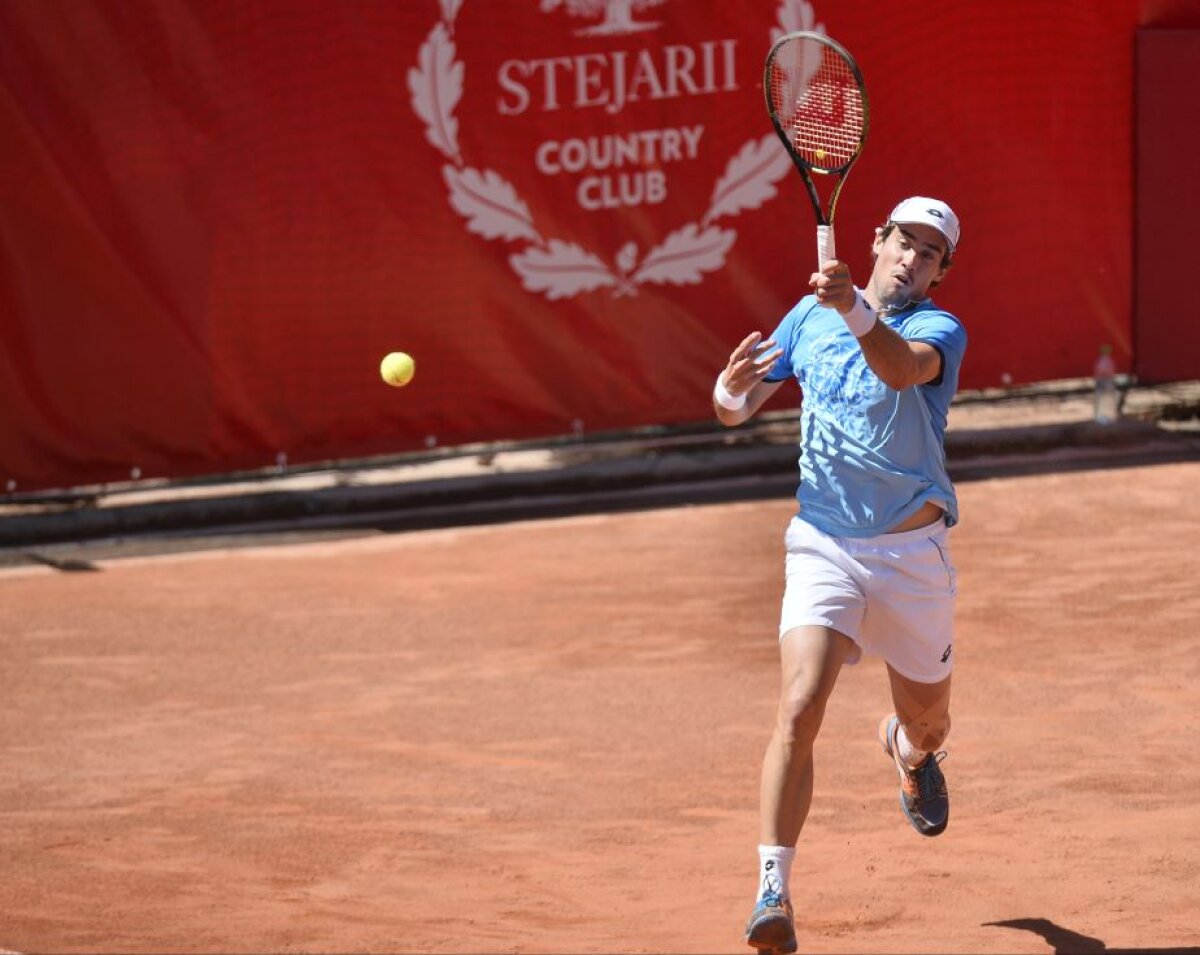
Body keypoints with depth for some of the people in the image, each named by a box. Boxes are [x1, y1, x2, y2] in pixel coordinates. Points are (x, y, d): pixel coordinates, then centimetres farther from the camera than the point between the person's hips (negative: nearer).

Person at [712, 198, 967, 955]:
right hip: (824, 546, 0)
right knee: (801, 708, -20)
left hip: (912, 552, 0)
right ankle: (773, 893, -22)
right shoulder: (810, 317, 4)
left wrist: (853, 311, -51)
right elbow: (735, 410, 11)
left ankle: (907, 749, 57)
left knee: (927, 719, 17)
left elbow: (901, 368, -33)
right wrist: (734, 384, -13)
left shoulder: (941, 330, -8)